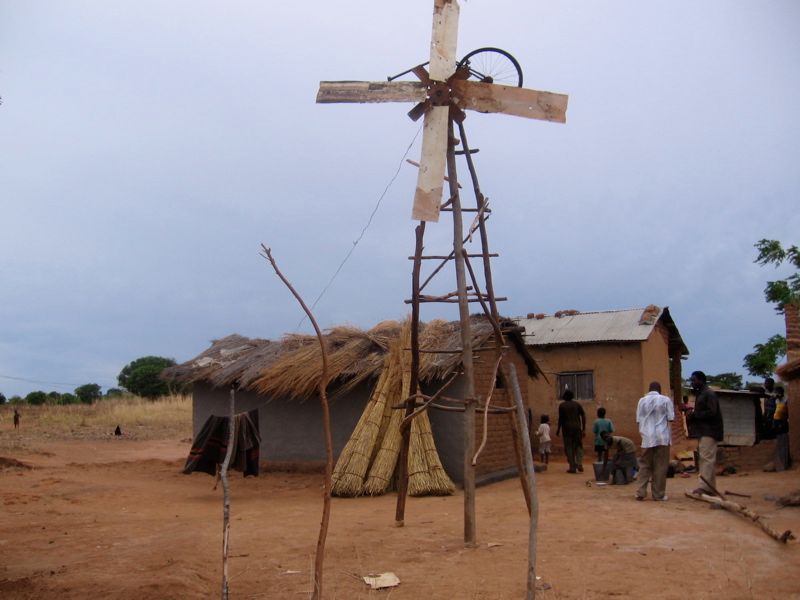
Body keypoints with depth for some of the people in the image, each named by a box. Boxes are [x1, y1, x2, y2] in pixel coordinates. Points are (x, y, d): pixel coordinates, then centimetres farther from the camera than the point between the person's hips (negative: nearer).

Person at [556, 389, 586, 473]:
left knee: (569, 448, 3)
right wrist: (584, 429, 6)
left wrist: (558, 429, 5)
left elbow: (560, 418, -4)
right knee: (578, 446, 10)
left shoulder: (562, 405, 1)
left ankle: (572, 467, 1)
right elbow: (583, 416, 3)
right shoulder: (577, 404, 8)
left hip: (567, 428, -2)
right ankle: (579, 464, -8)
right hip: (577, 428, 2)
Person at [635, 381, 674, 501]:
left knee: (644, 465, 8)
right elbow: (671, 418, -3)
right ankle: (658, 494, 7)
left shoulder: (642, 400, 6)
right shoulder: (666, 399, -1)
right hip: (662, 437, -2)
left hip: (647, 437, 2)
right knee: (660, 466, 4)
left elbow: (638, 420, 6)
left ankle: (641, 492, 0)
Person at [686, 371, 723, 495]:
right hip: (703, 431, 10)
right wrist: (692, 415, 5)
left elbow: (711, 413, -20)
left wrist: (694, 415, -16)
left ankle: (703, 487, -19)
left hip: (708, 432, -10)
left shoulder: (709, 394, -12)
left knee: (706, 458, -14)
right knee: (709, 459, 11)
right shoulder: (700, 394, 18)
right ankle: (710, 488, 16)